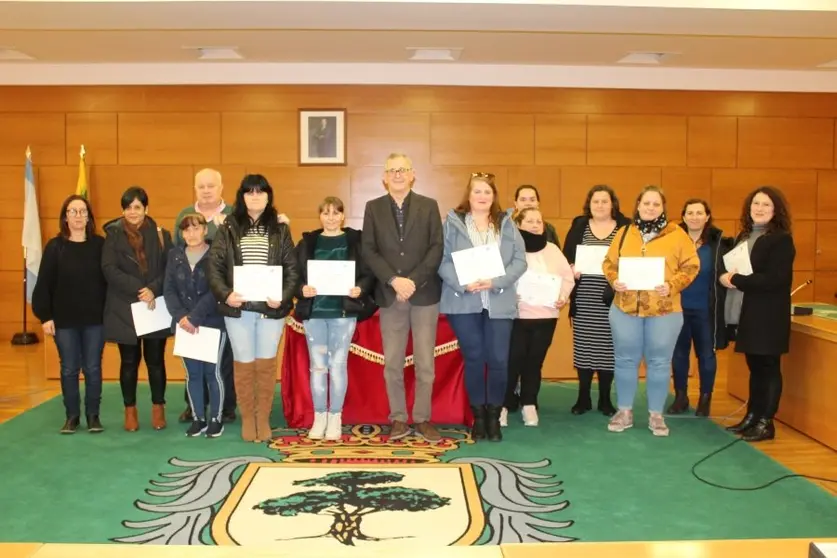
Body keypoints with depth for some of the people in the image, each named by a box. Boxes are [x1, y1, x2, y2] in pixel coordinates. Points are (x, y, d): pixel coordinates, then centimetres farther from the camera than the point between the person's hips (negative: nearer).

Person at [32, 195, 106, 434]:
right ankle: (72, 416, 19)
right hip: (64, 320, 0)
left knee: (93, 368, 6)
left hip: (95, 319, 0)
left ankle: (93, 415, 17)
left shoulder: (100, 245, 0)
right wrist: (45, 316, -6)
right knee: (69, 369, 8)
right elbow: (44, 284, -1)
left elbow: (109, 280, 1)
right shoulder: (55, 246, -1)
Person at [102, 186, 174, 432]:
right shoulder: (113, 236, 2)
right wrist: (139, 289, -18)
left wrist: (154, 290, -17)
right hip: (124, 309, 0)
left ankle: (158, 408, 18)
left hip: (156, 308, 1)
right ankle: (130, 410, 19)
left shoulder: (161, 235, 4)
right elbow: (109, 270, -9)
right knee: (129, 361, 7)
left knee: (155, 360, 5)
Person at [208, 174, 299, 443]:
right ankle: (247, 419, 20)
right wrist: (225, 294, -14)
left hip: (271, 308, 0)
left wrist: (283, 297, -13)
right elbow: (214, 267, 0)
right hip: (237, 308, 0)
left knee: (266, 364, 6)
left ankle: (263, 419, 18)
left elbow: (292, 269, 2)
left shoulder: (280, 229, 6)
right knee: (243, 364, 7)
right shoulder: (228, 229, 4)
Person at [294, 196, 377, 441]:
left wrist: (361, 289, -20)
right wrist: (302, 289, -16)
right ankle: (319, 417, 17)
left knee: (338, 364, 4)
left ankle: (335, 417, 14)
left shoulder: (355, 240, 4)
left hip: (344, 311, -1)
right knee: (317, 365, 6)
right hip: (314, 311, 2)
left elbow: (369, 273, -1)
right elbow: (294, 274, 3)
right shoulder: (308, 242, 8)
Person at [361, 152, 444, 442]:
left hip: (424, 294, -1)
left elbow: (437, 248, -3)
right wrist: (393, 280, -14)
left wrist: (414, 280, -14)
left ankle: (423, 419, 15)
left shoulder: (429, 206, 4)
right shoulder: (373, 207, 6)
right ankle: (399, 419, 17)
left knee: (425, 363, 3)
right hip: (390, 295, 1)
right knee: (392, 363, 6)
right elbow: (368, 251, -1)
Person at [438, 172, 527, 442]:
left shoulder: (507, 223, 9)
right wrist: (463, 283, -18)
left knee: (498, 360, -1)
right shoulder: (453, 222, 3)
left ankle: (494, 416, 16)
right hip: (463, 302, -1)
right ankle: (478, 416, 17)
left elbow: (520, 260, 2)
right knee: (473, 359, 3)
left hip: (499, 303, 1)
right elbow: (443, 261, -3)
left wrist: (496, 282, -13)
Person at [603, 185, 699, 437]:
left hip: (664, 311, -2)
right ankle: (624, 411, 22)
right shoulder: (625, 233, 7)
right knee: (625, 360, 9)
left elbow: (691, 266, -3)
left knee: (659, 362, 7)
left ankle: (656, 415, 20)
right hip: (625, 308, 2)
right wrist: (614, 280, -10)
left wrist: (672, 285, -17)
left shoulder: (677, 234, 0)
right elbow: (609, 263, 9)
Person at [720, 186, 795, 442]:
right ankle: (752, 417, 23)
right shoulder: (744, 236, 13)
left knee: (769, 367, 2)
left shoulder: (781, 239, -11)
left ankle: (766, 423, 9)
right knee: (754, 367, 14)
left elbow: (775, 279, -21)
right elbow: (734, 267, 18)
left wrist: (736, 280, -19)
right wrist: (727, 276, -5)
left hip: (768, 317, -7)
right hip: (747, 315, 7)